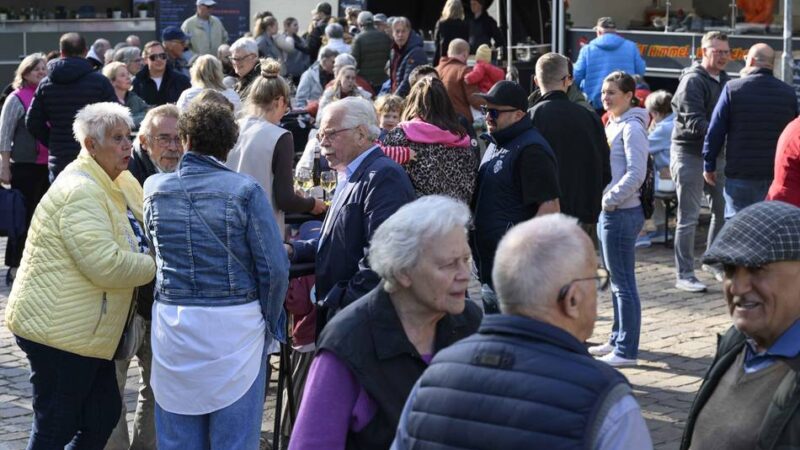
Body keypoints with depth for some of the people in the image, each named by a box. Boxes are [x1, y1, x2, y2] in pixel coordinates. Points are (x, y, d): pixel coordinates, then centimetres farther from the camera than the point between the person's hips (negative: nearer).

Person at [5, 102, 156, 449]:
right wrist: (155, 265, -13)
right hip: (57, 329, -10)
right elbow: (106, 266, -26)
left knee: (104, 414, 11)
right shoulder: (80, 192, -20)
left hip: (83, 329, 10)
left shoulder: (120, 182, 11)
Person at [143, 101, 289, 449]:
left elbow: (155, 249, 12)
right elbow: (275, 268, -10)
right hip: (235, 325, -3)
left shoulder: (155, 189, 1)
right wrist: (270, 324, 4)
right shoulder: (246, 191, -9)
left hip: (173, 325, 3)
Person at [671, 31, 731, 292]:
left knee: (722, 210, 14)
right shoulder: (693, 81, -15)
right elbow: (694, 123, -23)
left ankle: (715, 262, 31)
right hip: (689, 153, -8)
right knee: (688, 218, -3)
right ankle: (684, 275, 2)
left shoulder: (725, 81, 11)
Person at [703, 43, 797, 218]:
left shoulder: (733, 88, -5)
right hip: (778, 176, 3)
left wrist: (709, 165, 4)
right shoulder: (789, 93, 5)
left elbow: (715, 132, -5)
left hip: (740, 173, -3)